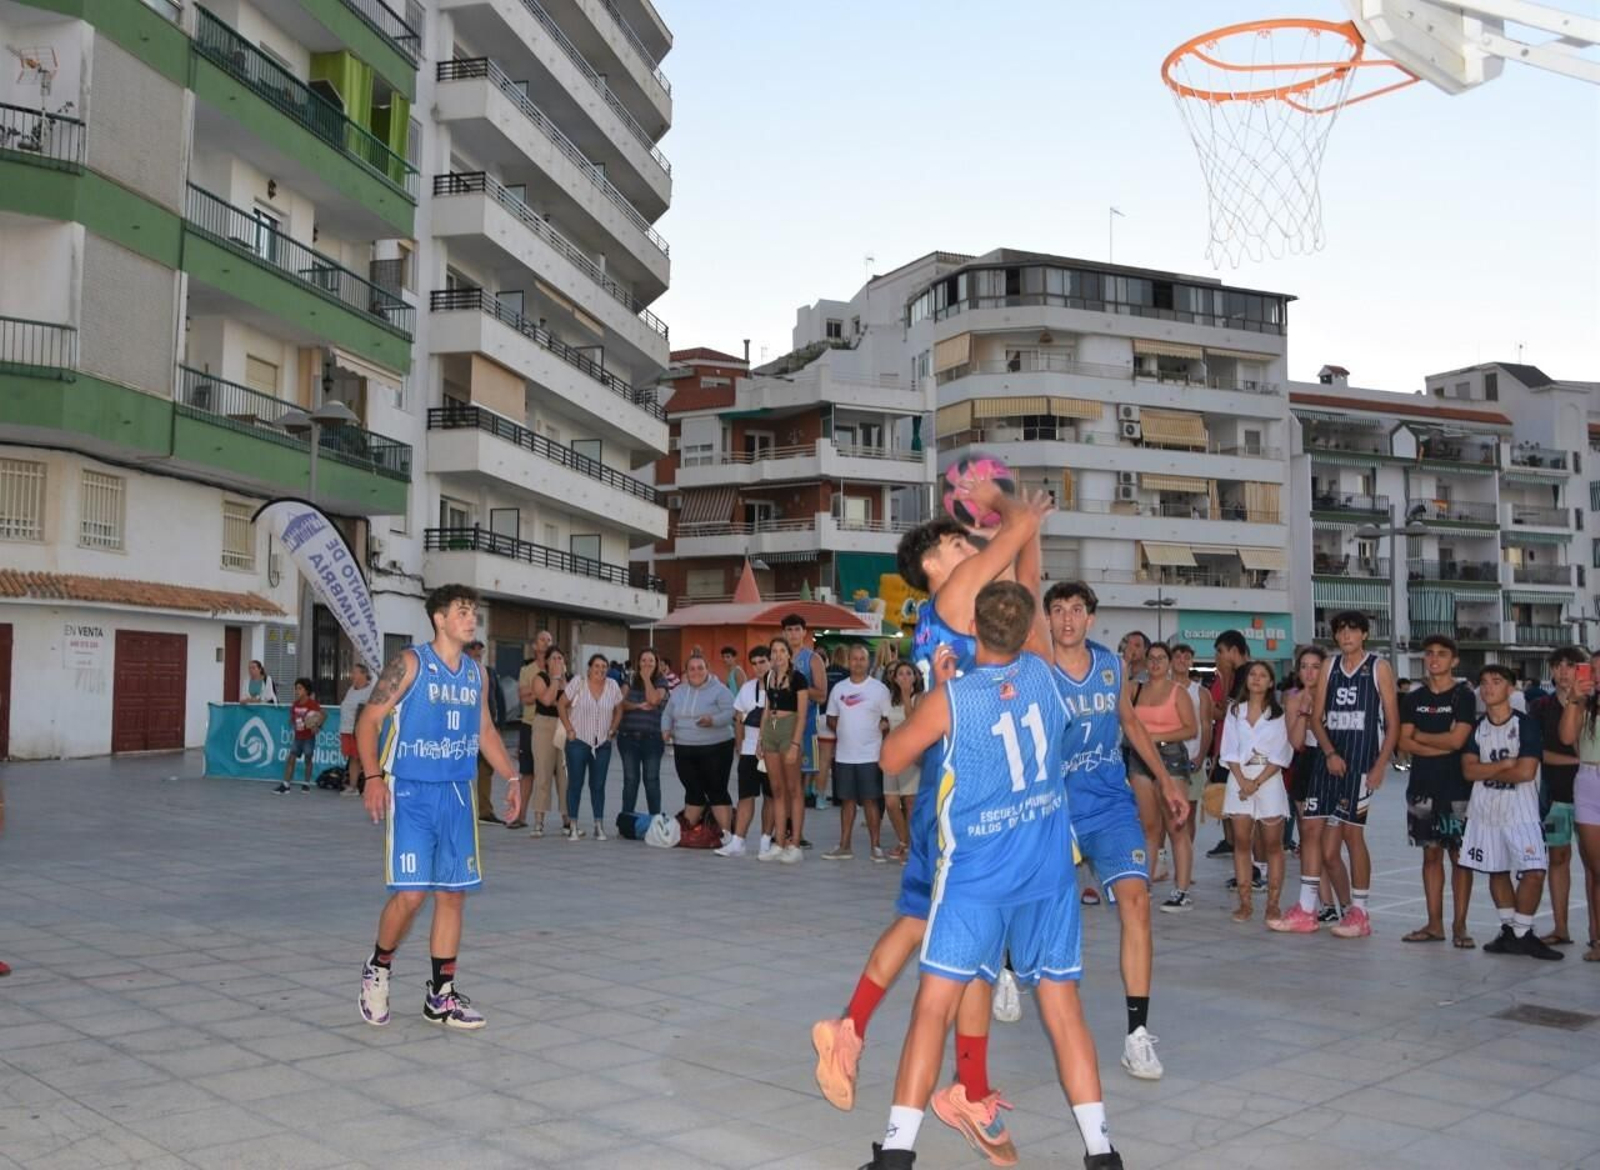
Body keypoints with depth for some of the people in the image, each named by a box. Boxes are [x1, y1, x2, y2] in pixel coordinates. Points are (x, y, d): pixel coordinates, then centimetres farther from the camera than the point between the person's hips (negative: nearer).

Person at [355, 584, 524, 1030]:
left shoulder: (476, 673, 11)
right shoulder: (410, 663, -7)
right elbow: (368, 720, -8)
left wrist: (512, 777, 14)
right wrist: (373, 777, -19)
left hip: (458, 794, 6)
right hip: (411, 793, -6)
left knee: (453, 893, 6)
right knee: (411, 893, -10)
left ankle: (441, 997, 16)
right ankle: (378, 968, 18)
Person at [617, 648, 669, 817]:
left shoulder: (660, 682, 2)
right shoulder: (630, 680, 9)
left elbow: (653, 700, -15)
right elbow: (622, 703, -1)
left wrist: (647, 678, -7)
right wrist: (638, 706, -16)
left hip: (652, 737, -2)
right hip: (628, 736, 2)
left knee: (651, 779, 3)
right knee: (630, 779, 6)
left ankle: (655, 818, 10)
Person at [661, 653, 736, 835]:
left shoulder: (719, 690, -5)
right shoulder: (678, 692, 12)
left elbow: (730, 712, -13)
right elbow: (667, 714, 17)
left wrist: (712, 721, -30)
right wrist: (666, 729, -2)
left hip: (716, 748, -5)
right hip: (684, 750, 5)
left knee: (717, 791, -5)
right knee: (693, 791, 11)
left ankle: (726, 834, -2)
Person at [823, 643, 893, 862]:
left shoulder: (879, 689, -1)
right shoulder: (838, 688, 8)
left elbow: (889, 719, 2)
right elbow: (831, 719, 14)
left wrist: (883, 726, -14)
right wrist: (842, 731, -1)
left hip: (870, 755, -3)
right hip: (844, 754, 3)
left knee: (871, 800, -1)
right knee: (847, 800, 9)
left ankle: (875, 846, 6)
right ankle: (844, 846, 16)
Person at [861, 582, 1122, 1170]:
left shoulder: (949, 699, -13)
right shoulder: (1044, 674, -3)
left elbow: (891, 759, 3)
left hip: (976, 876, -4)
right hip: (1050, 872, 4)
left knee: (934, 1004, 1)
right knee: (1062, 1004, 11)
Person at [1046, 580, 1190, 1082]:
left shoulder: (1111, 665, 2)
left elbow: (1131, 723, 17)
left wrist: (1165, 781, 17)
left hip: (1111, 805, 3)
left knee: (1135, 898, -13)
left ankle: (1138, 1034, -9)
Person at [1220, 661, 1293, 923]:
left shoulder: (1278, 713, 3)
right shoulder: (1235, 710, 9)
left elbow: (1280, 756, -3)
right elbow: (1230, 750, 4)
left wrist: (1257, 782, -11)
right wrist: (1242, 781, -9)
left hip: (1269, 779, -2)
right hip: (1239, 778, 2)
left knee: (1272, 844, 0)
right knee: (1241, 842, 0)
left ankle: (1272, 905, 4)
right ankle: (1244, 903, 4)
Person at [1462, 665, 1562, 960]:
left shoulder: (1526, 724, -6)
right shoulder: (1476, 727, 6)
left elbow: (1526, 772, -15)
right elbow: (1469, 770, -4)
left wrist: (1486, 771, -6)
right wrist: (1505, 763, -13)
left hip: (1521, 811, -4)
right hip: (1486, 810, 4)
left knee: (1534, 871, -13)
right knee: (1497, 870, 10)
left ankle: (1521, 933, -1)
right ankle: (1509, 930, 21)